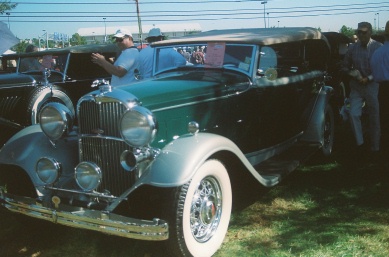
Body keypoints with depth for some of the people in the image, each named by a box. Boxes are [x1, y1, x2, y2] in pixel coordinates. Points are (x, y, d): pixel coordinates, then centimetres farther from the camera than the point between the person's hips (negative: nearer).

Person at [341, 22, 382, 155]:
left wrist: (369, 78, -14)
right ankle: (359, 142, 3)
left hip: (373, 86, -2)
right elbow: (345, 66, 11)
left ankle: (375, 147, 19)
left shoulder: (379, 47, -6)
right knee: (354, 114, -11)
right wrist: (352, 73, -9)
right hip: (356, 86, 2)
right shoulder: (352, 48, 1)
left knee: (374, 117, 6)